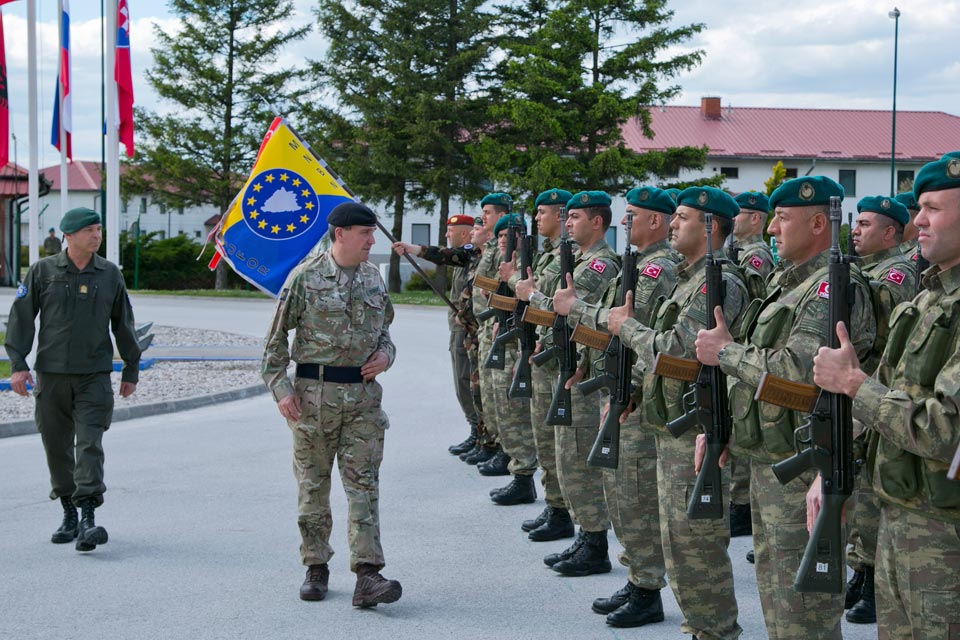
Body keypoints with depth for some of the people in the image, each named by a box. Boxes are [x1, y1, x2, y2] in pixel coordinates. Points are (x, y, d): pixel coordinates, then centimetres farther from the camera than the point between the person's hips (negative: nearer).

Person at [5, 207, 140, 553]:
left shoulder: (110, 274, 7)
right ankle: (69, 515, 19)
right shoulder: (42, 271, 2)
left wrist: (131, 369, 16)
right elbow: (21, 317, 2)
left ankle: (88, 518, -15)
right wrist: (18, 363, -7)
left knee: (90, 444, -11)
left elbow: (123, 323, 15)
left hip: (94, 375, 0)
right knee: (57, 446, 6)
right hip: (51, 375, 0)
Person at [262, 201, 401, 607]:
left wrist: (385, 355, 2)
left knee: (364, 484, -4)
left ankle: (367, 576, -8)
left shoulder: (374, 278, 9)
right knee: (313, 484, 7)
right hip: (314, 392, -3)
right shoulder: (305, 277, -6)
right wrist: (280, 388, -9)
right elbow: (276, 339, -2)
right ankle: (316, 568, 19)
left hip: (364, 394, 3)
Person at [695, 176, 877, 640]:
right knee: (775, 598, 18)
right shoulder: (786, 283, 16)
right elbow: (759, 363, 23)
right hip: (767, 463, 10)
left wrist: (725, 351, -14)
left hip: (803, 471, -10)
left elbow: (796, 370, -28)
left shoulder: (835, 288, -16)